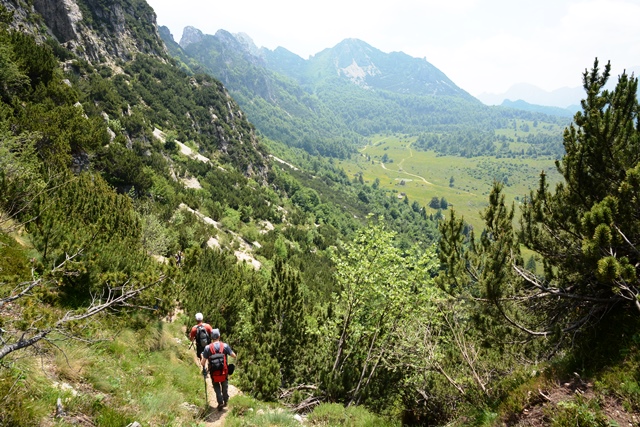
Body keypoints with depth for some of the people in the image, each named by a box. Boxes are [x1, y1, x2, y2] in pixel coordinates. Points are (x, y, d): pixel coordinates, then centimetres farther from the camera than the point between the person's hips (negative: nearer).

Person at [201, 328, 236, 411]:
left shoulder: (208, 348, -9)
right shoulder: (225, 346, -10)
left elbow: (203, 362, -7)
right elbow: (234, 356, -4)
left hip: (214, 373, -1)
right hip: (224, 372, 1)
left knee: (217, 388, 19)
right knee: (225, 386, 26)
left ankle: (220, 402, 10)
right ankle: (225, 400, 36)